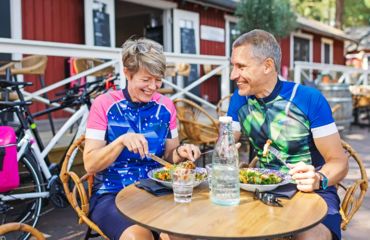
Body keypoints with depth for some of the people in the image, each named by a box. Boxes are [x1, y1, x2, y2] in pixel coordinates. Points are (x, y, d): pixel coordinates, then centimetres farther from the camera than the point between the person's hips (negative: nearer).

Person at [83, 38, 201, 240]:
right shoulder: (104, 104, -5)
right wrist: (121, 140, -24)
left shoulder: (165, 106, 4)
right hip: (112, 194, -3)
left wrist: (180, 152, -10)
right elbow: (90, 165, -8)